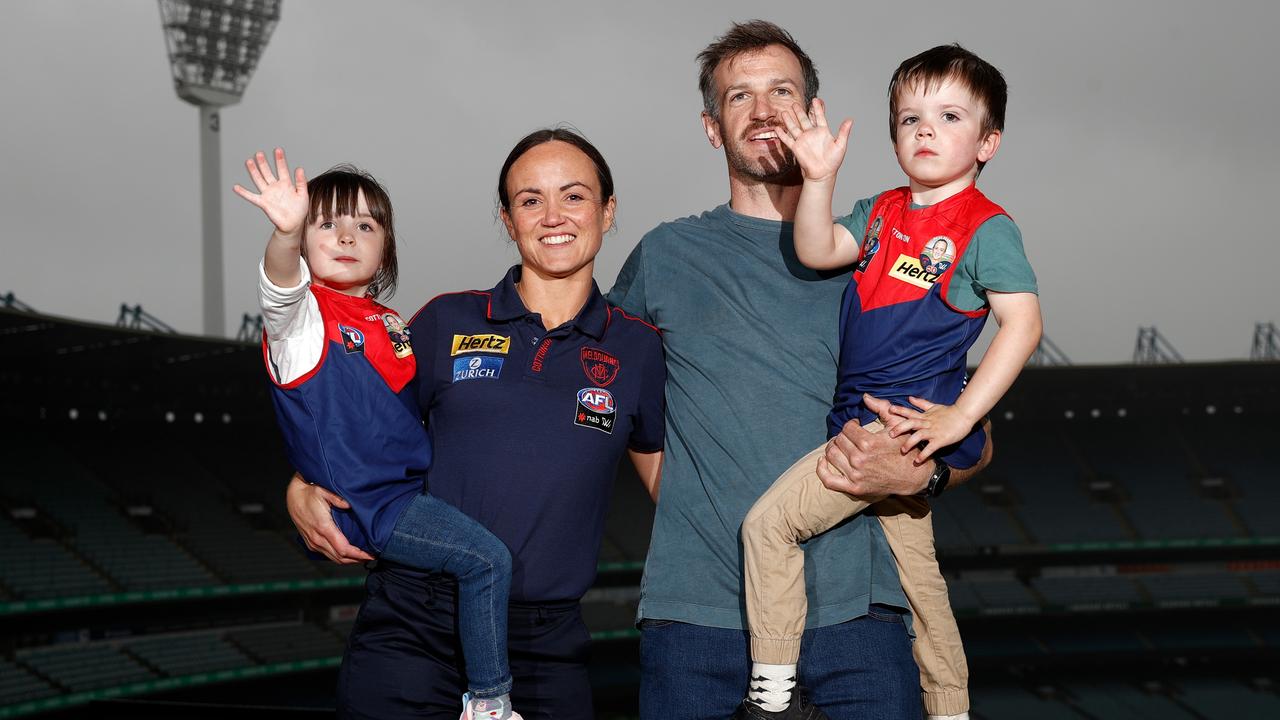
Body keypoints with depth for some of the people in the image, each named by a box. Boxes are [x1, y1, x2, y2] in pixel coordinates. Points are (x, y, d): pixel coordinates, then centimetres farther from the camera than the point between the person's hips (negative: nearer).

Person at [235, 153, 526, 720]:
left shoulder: (387, 323, 17)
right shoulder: (304, 314, -7)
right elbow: (281, 286, -32)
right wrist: (286, 231, -52)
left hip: (411, 486, 8)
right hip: (368, 504, -8)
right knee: (487, 559, -17)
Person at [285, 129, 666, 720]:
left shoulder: (638, 350, 7)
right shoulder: (449, 323, 6)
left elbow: (666, 477, 15)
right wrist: (302, 492, -5)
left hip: (544, 649, 1)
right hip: (410, 630, 0)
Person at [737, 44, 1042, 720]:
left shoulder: (987, 227, -9)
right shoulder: (883, 210, 11)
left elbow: (1023, 322, -16)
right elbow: (817, 252, 0)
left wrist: (960, 416, -20)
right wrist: (819, 177, -17)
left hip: (910, 426, -8)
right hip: (871, 429, 8)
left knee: (769, 523, -13)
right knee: (917, 579, 18)